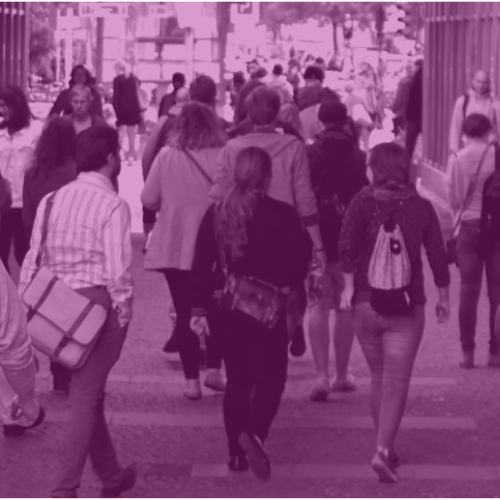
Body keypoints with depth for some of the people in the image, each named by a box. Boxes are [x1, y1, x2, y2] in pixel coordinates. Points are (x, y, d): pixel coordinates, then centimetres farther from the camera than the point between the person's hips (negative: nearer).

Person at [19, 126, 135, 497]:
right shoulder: (113, 205, -11)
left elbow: (33, 260, 6)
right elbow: (118, 269, -17)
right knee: (86, 397, -1)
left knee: (88, 393, 18)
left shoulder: (52, 200, 6)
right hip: (99, 304, -6)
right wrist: (124, 311, -6)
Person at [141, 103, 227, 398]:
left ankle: (192, 380, 5)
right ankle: (214, 369, 13)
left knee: (185, 313, 8)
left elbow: (149, 200, -4)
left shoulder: (167, 155, -7)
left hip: (175, 247, 0)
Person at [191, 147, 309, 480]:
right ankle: (254, 433, -17)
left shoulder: (216, 214, -1)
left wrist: (199, 308, 7)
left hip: (228, 309, 3)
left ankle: (237, 452, 16)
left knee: (237, 379, 14)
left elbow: (202, 265, 1)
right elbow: (298, 265, -10)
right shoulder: (284, 215, -10)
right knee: (271, 377, 7)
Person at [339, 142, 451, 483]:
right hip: (407, 307, -1)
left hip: (366, 304, 1)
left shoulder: (363, 202, -3)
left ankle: (387, 448, 26)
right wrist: (444, 297, 12)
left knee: (379, 378, 17)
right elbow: (438, 256, 1)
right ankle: (383, 449, -20)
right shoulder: (422, 207, 0)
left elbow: (347, 244, -17)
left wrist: (349, 284, -8)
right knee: (397, 381, -3)